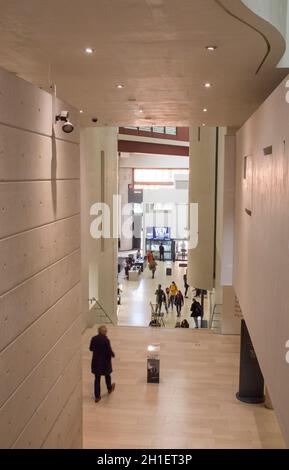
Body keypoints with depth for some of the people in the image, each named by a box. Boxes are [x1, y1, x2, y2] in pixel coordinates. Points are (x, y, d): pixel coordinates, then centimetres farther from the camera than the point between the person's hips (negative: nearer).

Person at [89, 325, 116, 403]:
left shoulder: (94, 339, -8)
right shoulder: (106, 340, -23)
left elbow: (91, 349, 4)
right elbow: (109, 351, -19)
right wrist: (113, 354, 2)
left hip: (96, 362, 3)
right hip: (105, 362, -3)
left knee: (97, 378, 11)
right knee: (107, 375, 23)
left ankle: (97, 396, 14)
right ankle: (109, 388, 47)